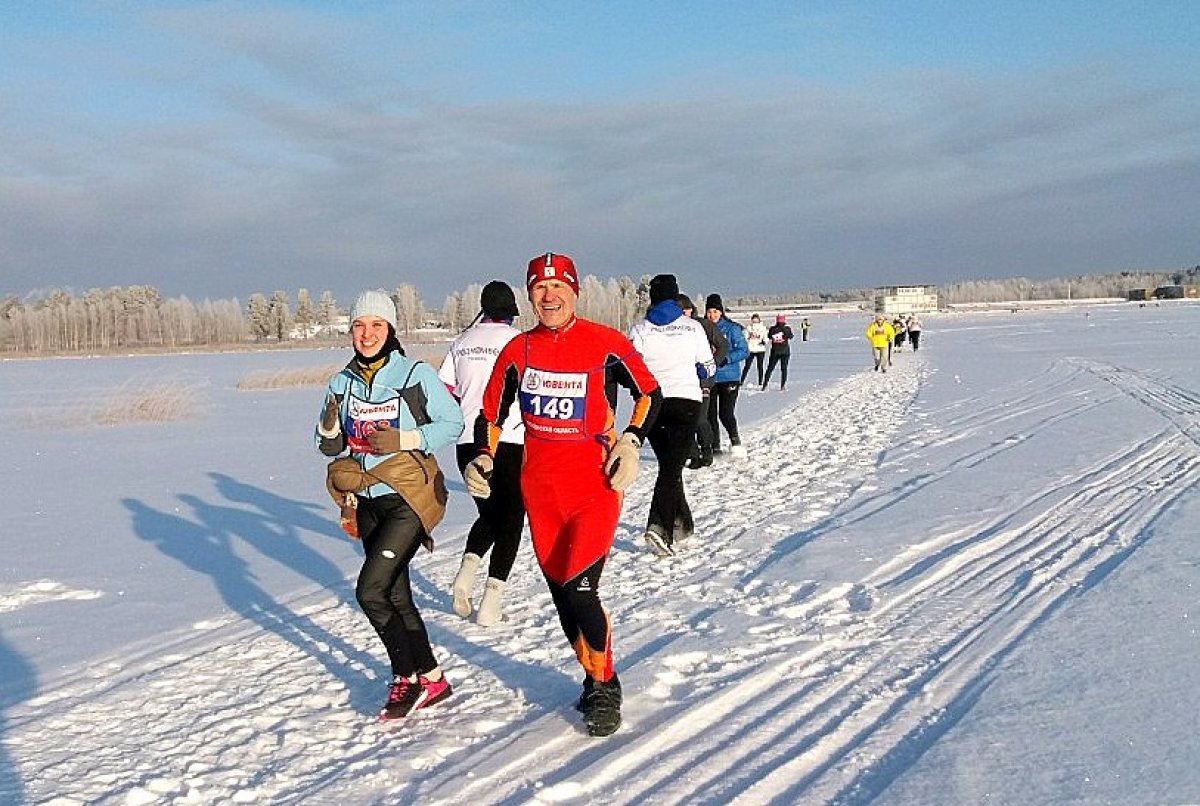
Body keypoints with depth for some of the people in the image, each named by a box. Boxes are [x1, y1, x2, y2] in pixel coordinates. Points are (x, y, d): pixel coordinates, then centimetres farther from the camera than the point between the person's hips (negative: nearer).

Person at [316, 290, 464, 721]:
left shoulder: (417, 374, -8)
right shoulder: (343, 383, 6)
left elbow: (452, 424, -6)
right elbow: (331, 447, 11)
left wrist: (406, 439, -18)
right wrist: (330, 429, -11)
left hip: (408, 498, -6)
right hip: (367, 503, 6)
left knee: (370, 592, -13)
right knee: (396, 595, 12)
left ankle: (407, 678, 5)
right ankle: (431, 678, 26)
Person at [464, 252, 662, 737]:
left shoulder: (606, 344, -4)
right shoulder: (517, 351, 5)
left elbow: (649, 393, 8)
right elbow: (492, 414, 15)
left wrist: (629, 442, -5)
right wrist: (482, 459, -1)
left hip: (596, 483, -4)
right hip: (541, 488, 4)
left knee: (580, 588, -15)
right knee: (562, 593, 9)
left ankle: (605, 685, 7)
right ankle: (594, 680, 29)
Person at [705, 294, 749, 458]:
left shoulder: (732, 328, -4)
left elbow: (744, 351, -6)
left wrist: (725, 358, -18)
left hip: (729, 377, -3)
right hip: (708, 378, 3)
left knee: (726, 414, -10)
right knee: (710, 414, 5)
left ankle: (735, 441, 14)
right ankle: (715, 447, 17)